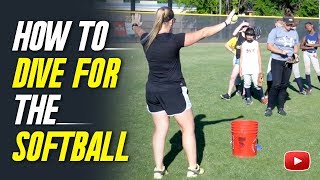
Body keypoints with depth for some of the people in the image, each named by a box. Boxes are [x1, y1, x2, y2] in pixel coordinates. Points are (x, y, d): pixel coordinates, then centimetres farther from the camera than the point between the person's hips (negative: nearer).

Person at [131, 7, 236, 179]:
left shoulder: (146, 40, -1)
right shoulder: (174, 40, -18)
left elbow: (139, 31, 24)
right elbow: (203, 33, -13)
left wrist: (135, 24, 48)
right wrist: (226, 23, -4)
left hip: (152, 91, 6)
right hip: (173, 91, -5)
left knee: (160, 129, 14)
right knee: (188, 128, 9)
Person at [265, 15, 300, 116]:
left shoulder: (294, 33, 12)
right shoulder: (275, 31, -4)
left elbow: (296, 46, 22)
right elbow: (269, 46, -9)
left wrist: (295, 53, 0)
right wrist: (281, 52, -21)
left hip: (289, 63, 5)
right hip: (277, 61, -5)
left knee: (284, 85, 7)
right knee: (276, 84, -15)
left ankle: (281, 108, 15)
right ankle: (269, 107, -7)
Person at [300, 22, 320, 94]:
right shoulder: (306, 36, 4)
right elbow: (301, 46, 0)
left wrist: (309, 45, -13)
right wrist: (310, 47, -13)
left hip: (313, 54, -2)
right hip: (306, 53, 2)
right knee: (307, 70, 3)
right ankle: (309, 87, 10)